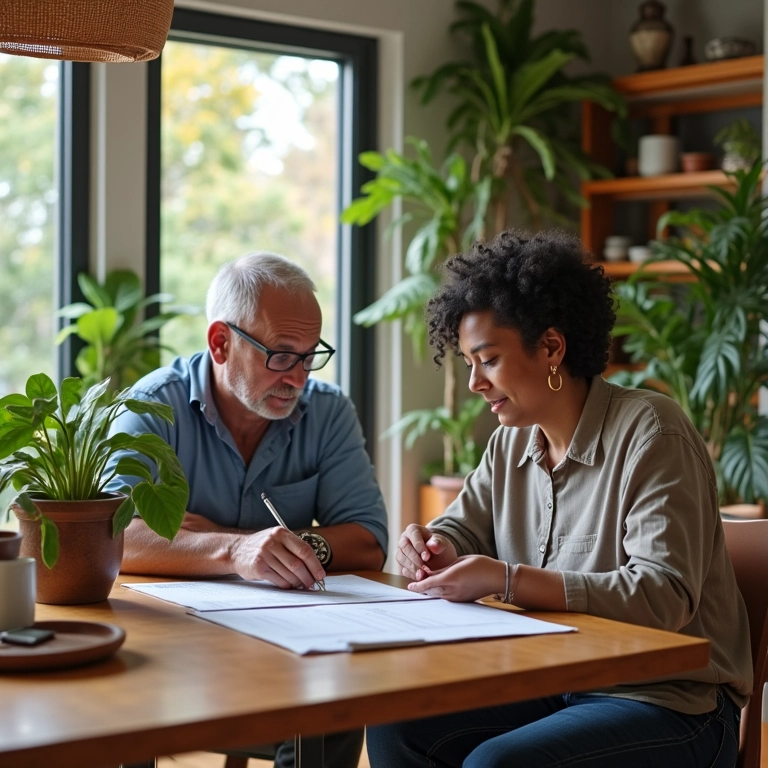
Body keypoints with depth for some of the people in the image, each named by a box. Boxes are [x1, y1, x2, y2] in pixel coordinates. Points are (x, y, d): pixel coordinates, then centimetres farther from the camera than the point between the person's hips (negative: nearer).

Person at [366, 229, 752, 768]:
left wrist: (507, 580, -29)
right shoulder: (512, 442, 7)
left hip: (671, 705, -7)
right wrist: (435, 548, -10)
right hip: (552, 687, 7)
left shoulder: (650, 432, -15)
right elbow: (465, 528, 16)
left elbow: (663, 595, -23)